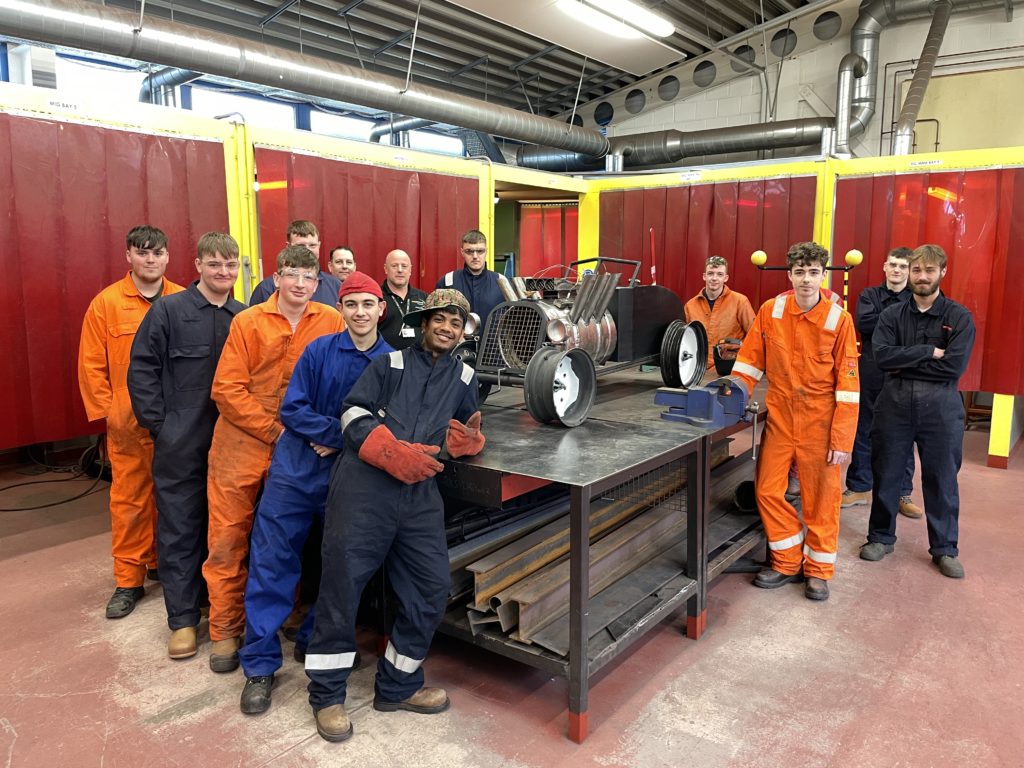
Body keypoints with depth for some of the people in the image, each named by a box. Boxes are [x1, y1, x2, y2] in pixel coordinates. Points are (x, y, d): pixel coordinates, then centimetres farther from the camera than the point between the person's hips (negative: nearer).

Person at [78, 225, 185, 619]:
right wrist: (108, 412, -4)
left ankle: (164, 563, 30)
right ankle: (129, 580, 16)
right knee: (128, 499, 3)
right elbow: (92, 366, 1)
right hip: (127, 424, -1)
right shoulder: (106, 303, 0)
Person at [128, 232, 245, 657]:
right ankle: (183, 617, 15)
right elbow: (141, 370, -4)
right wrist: (160, 425, -8)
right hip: (180, 443, -3)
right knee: (179, 527, 4)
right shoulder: (168, 310, -4)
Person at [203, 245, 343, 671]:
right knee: (228, 539, 5)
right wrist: (275, 431, -13)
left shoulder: (331, 322, -1)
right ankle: (225, 630, 21)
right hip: (242, 446, -1)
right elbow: (227, 389, -7)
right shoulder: (247, 323, -4)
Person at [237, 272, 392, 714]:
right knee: (270, 564, 0)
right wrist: (340, 432, -16)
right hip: (296, 469, 0)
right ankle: (260, 665, 14)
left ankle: (314, 642, 34)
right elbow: (292, 409, -5)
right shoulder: (319, 351, -2)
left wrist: (344, 444, -16)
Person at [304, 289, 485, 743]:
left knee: (431, 588, 4)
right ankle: (327, 694, 16)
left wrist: (468, 440, 0)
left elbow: (462, 434, 25)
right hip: (364, 484, -4)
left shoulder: (464, 378, 19)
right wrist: (394, 453, -15)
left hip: (420, 494, 4)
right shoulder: (389, 365, 8)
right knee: (342, 583, -2)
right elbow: (353, 415, -1)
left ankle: (398, 685, 24)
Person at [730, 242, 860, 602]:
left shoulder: (838, 318, -8)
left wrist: (842, 438, -11)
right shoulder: (770, 311, -1)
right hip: (779, 416, 3)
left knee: (820, 497, 6)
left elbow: (848, 382, -8)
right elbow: (751, 358, 7)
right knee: (768, 490, 4)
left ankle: (818, 569, 24)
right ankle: (788, 562, 23)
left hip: (820, 421, -3)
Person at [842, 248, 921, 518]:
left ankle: (903, 493, 17)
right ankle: (858, 488, 20)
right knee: (864, 432, 8)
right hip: (872, 375, 1)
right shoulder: (869, 295, 7)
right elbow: (863, 323, -12)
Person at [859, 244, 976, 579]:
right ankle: (881, 537, 27)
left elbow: (955, 365, -13)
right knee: (886, 474, 10)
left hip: (940, 406, -1)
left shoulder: (959, 317, 0)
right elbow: (882, 355, -10)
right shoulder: (892, 314, 5)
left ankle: (945, 548, 23)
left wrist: (905, 363, -10)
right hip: (894, 401, 2)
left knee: (941, 479, 8)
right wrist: (928, 353, -14)